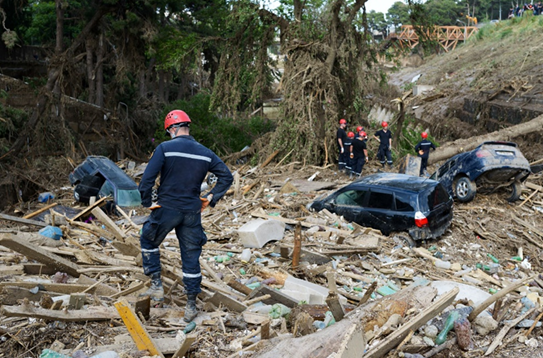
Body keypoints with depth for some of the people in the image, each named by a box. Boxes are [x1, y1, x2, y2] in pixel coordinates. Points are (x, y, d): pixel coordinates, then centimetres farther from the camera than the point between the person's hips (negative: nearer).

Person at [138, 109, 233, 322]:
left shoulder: (165, 148, -9)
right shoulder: (205, 153, 3)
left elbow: (147, 179, -15)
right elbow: (227, 176, 6)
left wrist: (147, 202, -2)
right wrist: (210, 199, 9)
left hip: (166, 209, -3)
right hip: (192, 212, 3)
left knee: (148, 241, 24)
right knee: (191, 257, 12)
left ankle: (156, 287, 20)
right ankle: (191, 306, 17)